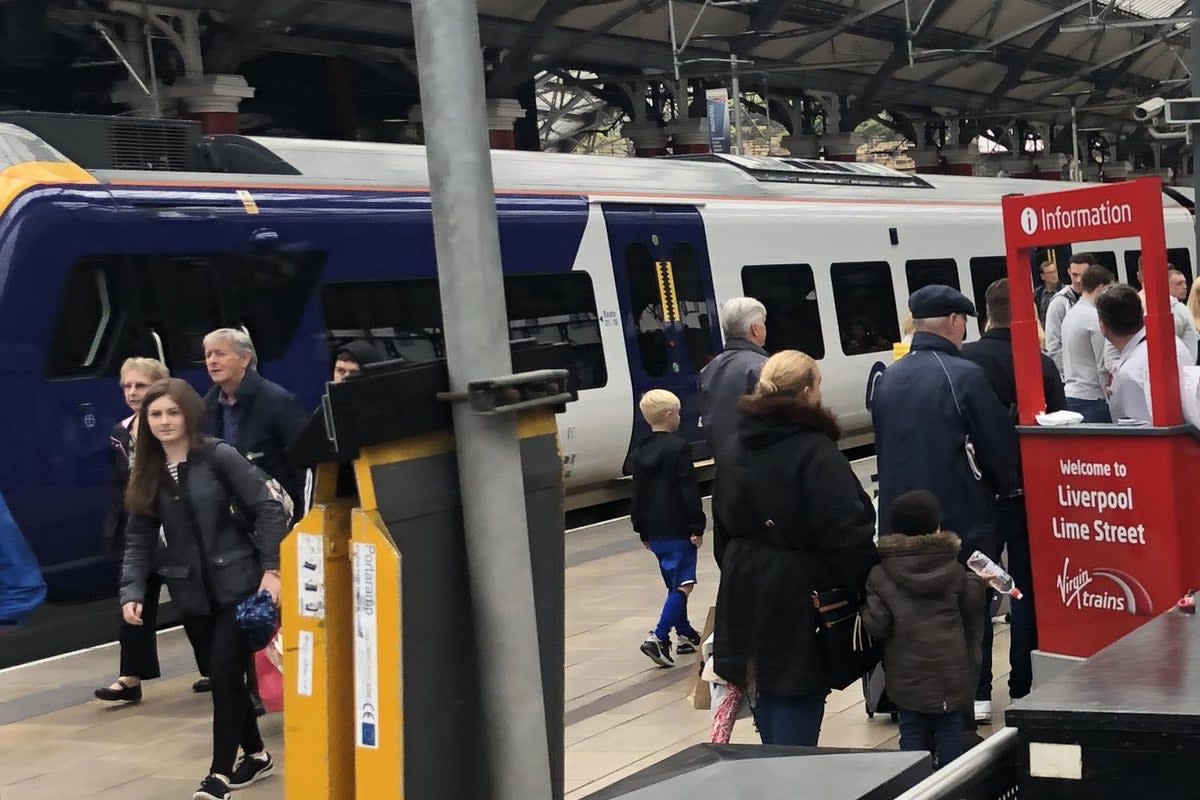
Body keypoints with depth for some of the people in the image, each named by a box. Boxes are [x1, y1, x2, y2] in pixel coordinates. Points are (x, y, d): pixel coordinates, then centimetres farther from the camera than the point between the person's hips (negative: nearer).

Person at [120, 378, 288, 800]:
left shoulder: (219, 456, -9)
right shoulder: (147, 474, 5)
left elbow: (269, 510, -9)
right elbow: (139, 540, 5)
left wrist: (272, 568, -15)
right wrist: (132, 591, -8)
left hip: (237, 584, -5)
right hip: (193, 592, 5)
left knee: (225, 674, -6)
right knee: (223, 675, 12)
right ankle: (255, 753, 29)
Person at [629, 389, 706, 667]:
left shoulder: (640, 452, 11)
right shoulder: (679, 447, -12)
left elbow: (638, 494, 15)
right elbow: (689, 491, -16)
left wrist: (642, 532, 21)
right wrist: (697, 527, -13)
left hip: (655, 531, 8)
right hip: (679, 529, -8)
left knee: (674, 584, 18)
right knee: (683, 584, -7)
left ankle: (685, 635, 27)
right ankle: (658, 638, -19)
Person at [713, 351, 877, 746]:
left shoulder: (746, 443, 8)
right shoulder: (815, 452, -18)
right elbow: (846, 533, -24)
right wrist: (869, 583, -15)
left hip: (746, 595, 8)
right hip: (798, 602, -8)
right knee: (795, 732, -1)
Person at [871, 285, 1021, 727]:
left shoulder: (889, 379, 6)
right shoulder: (964, 375, -13)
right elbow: (999, 444, -8)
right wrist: (1008, 487, 10)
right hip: (962, 514, -5)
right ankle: (975, 694, 11)